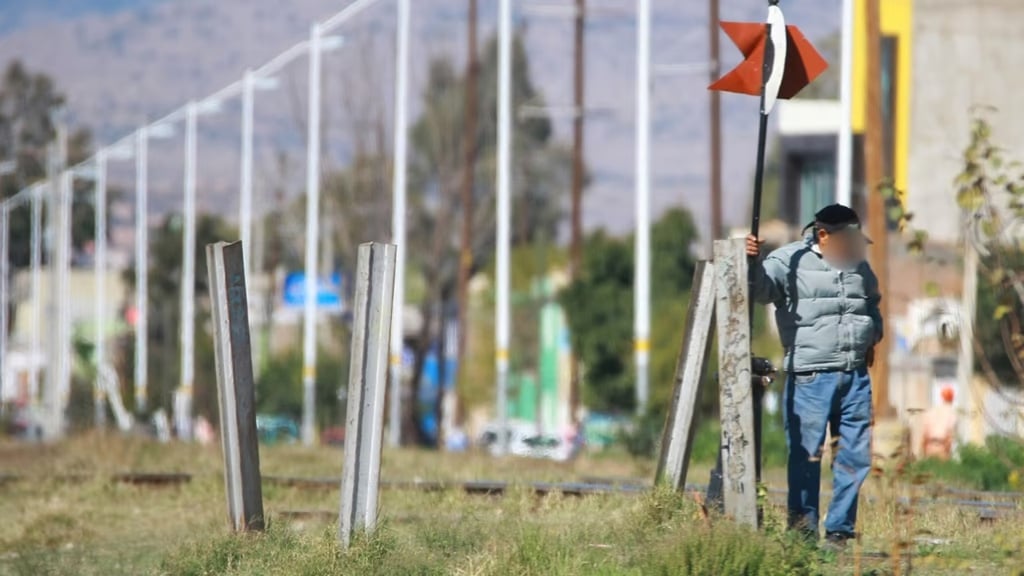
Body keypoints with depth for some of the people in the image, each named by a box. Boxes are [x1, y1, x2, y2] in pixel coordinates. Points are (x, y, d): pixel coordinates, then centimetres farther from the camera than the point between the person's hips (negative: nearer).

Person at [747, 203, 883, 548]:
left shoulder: (858, 265, 17)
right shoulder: (790, 261, -2)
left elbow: (873, 302, 32)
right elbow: (760, 288, -16)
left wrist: (873, 336, 15)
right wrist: (752, 262, -35)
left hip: (855, 374, 6)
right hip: (810, 375, -6)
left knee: (856, 455, 8)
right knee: (807, 456, -5)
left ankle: (839, 532, 17)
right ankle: (803, 530, 1)